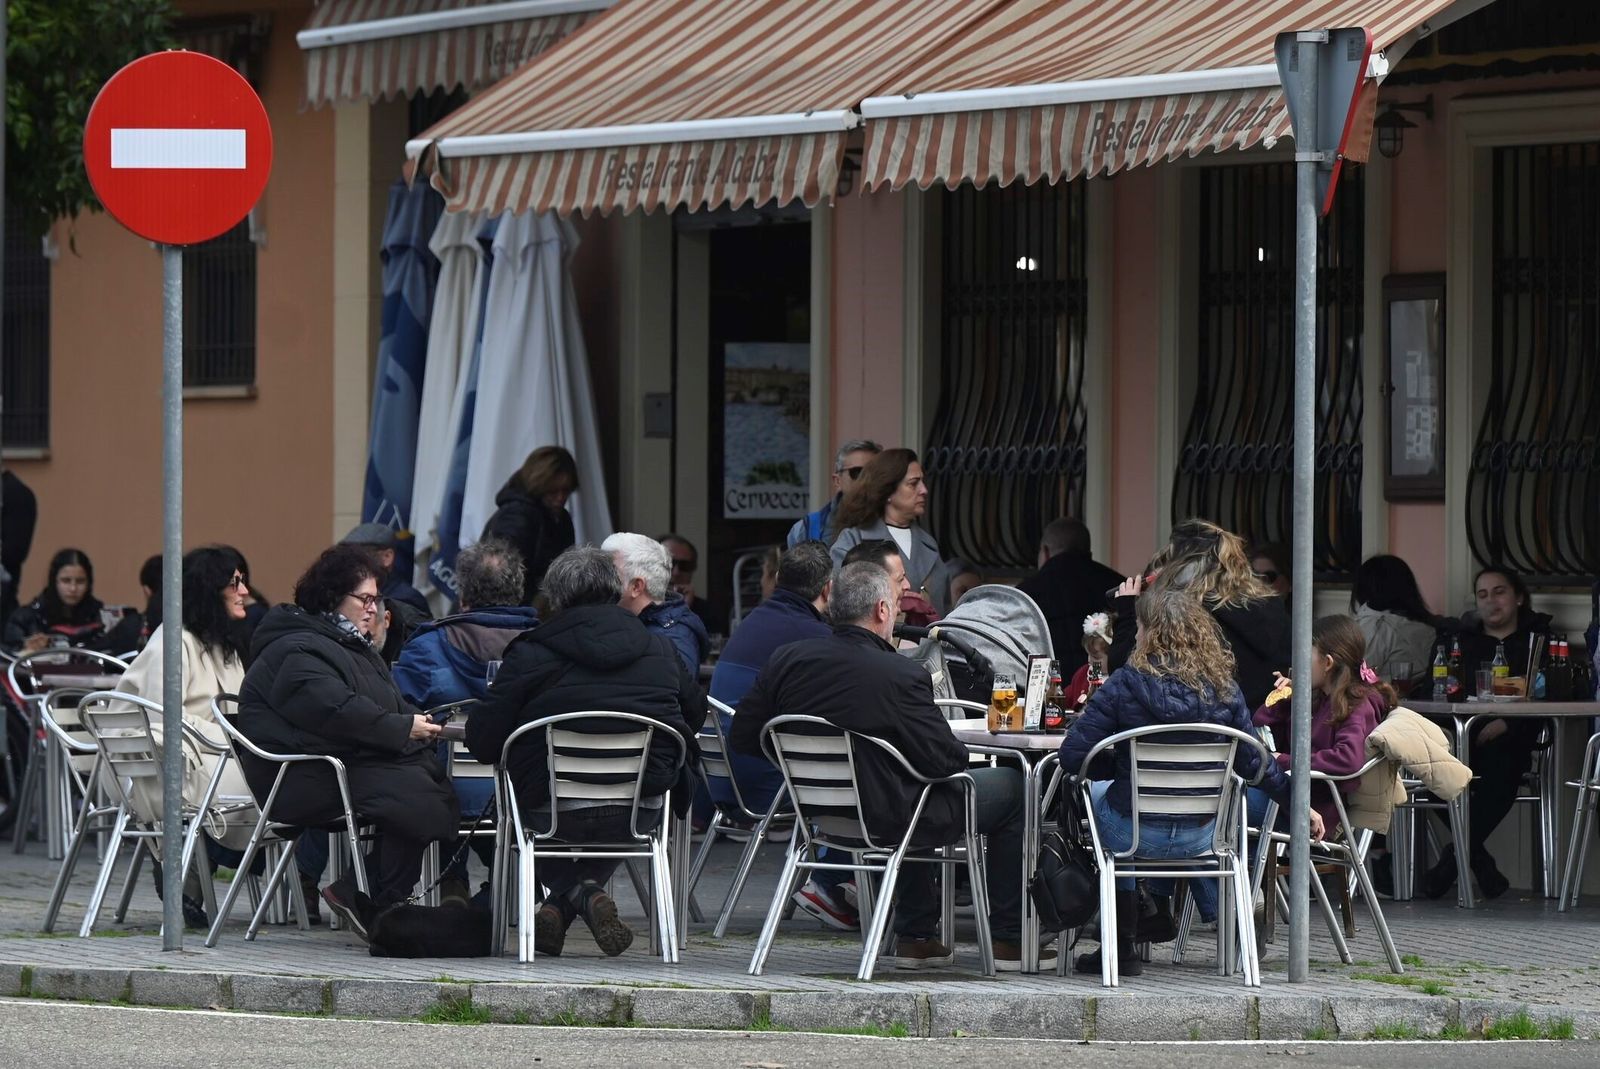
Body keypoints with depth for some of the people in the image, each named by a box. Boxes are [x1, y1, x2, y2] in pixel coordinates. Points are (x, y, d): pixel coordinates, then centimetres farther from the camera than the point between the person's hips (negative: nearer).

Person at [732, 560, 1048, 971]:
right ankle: (1008, 940, 19)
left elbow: (743, 737, 2)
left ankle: (915, 937, 36)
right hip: (888, 819, -7)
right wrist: (961, 751, 5)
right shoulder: (900, 676, -24)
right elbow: (945, 760, -20)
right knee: (1012, 786, 13)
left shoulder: (787, 660, -6)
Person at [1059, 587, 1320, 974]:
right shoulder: (1223, 690, -6)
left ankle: (1119, 945, 34)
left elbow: (1073, 757, -15)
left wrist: (1121, 765, 5)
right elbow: (1254, 763, 2)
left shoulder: (1126, 685, -14)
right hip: (1199, 837, 3)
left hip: (1134, 834, -3)